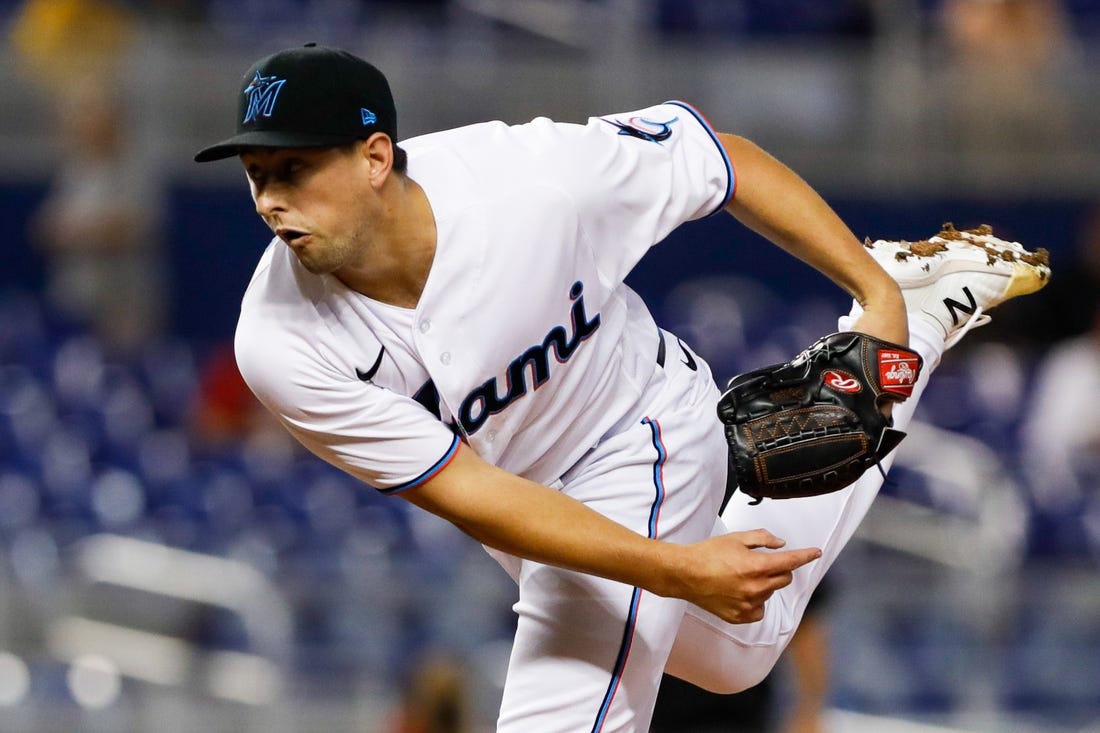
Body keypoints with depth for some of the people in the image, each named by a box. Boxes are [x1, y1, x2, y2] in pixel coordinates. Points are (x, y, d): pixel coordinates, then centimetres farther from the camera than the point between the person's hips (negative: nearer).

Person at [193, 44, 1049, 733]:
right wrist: (676, 570, -39)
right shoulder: (281, 346, -32)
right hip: (531, 509, 4)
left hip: (640, 438, -4)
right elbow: (467, 494, -30)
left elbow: (722, 158, -18)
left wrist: (876, 292, -18)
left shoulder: (529, 176, -36)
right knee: (732, 654, 29)